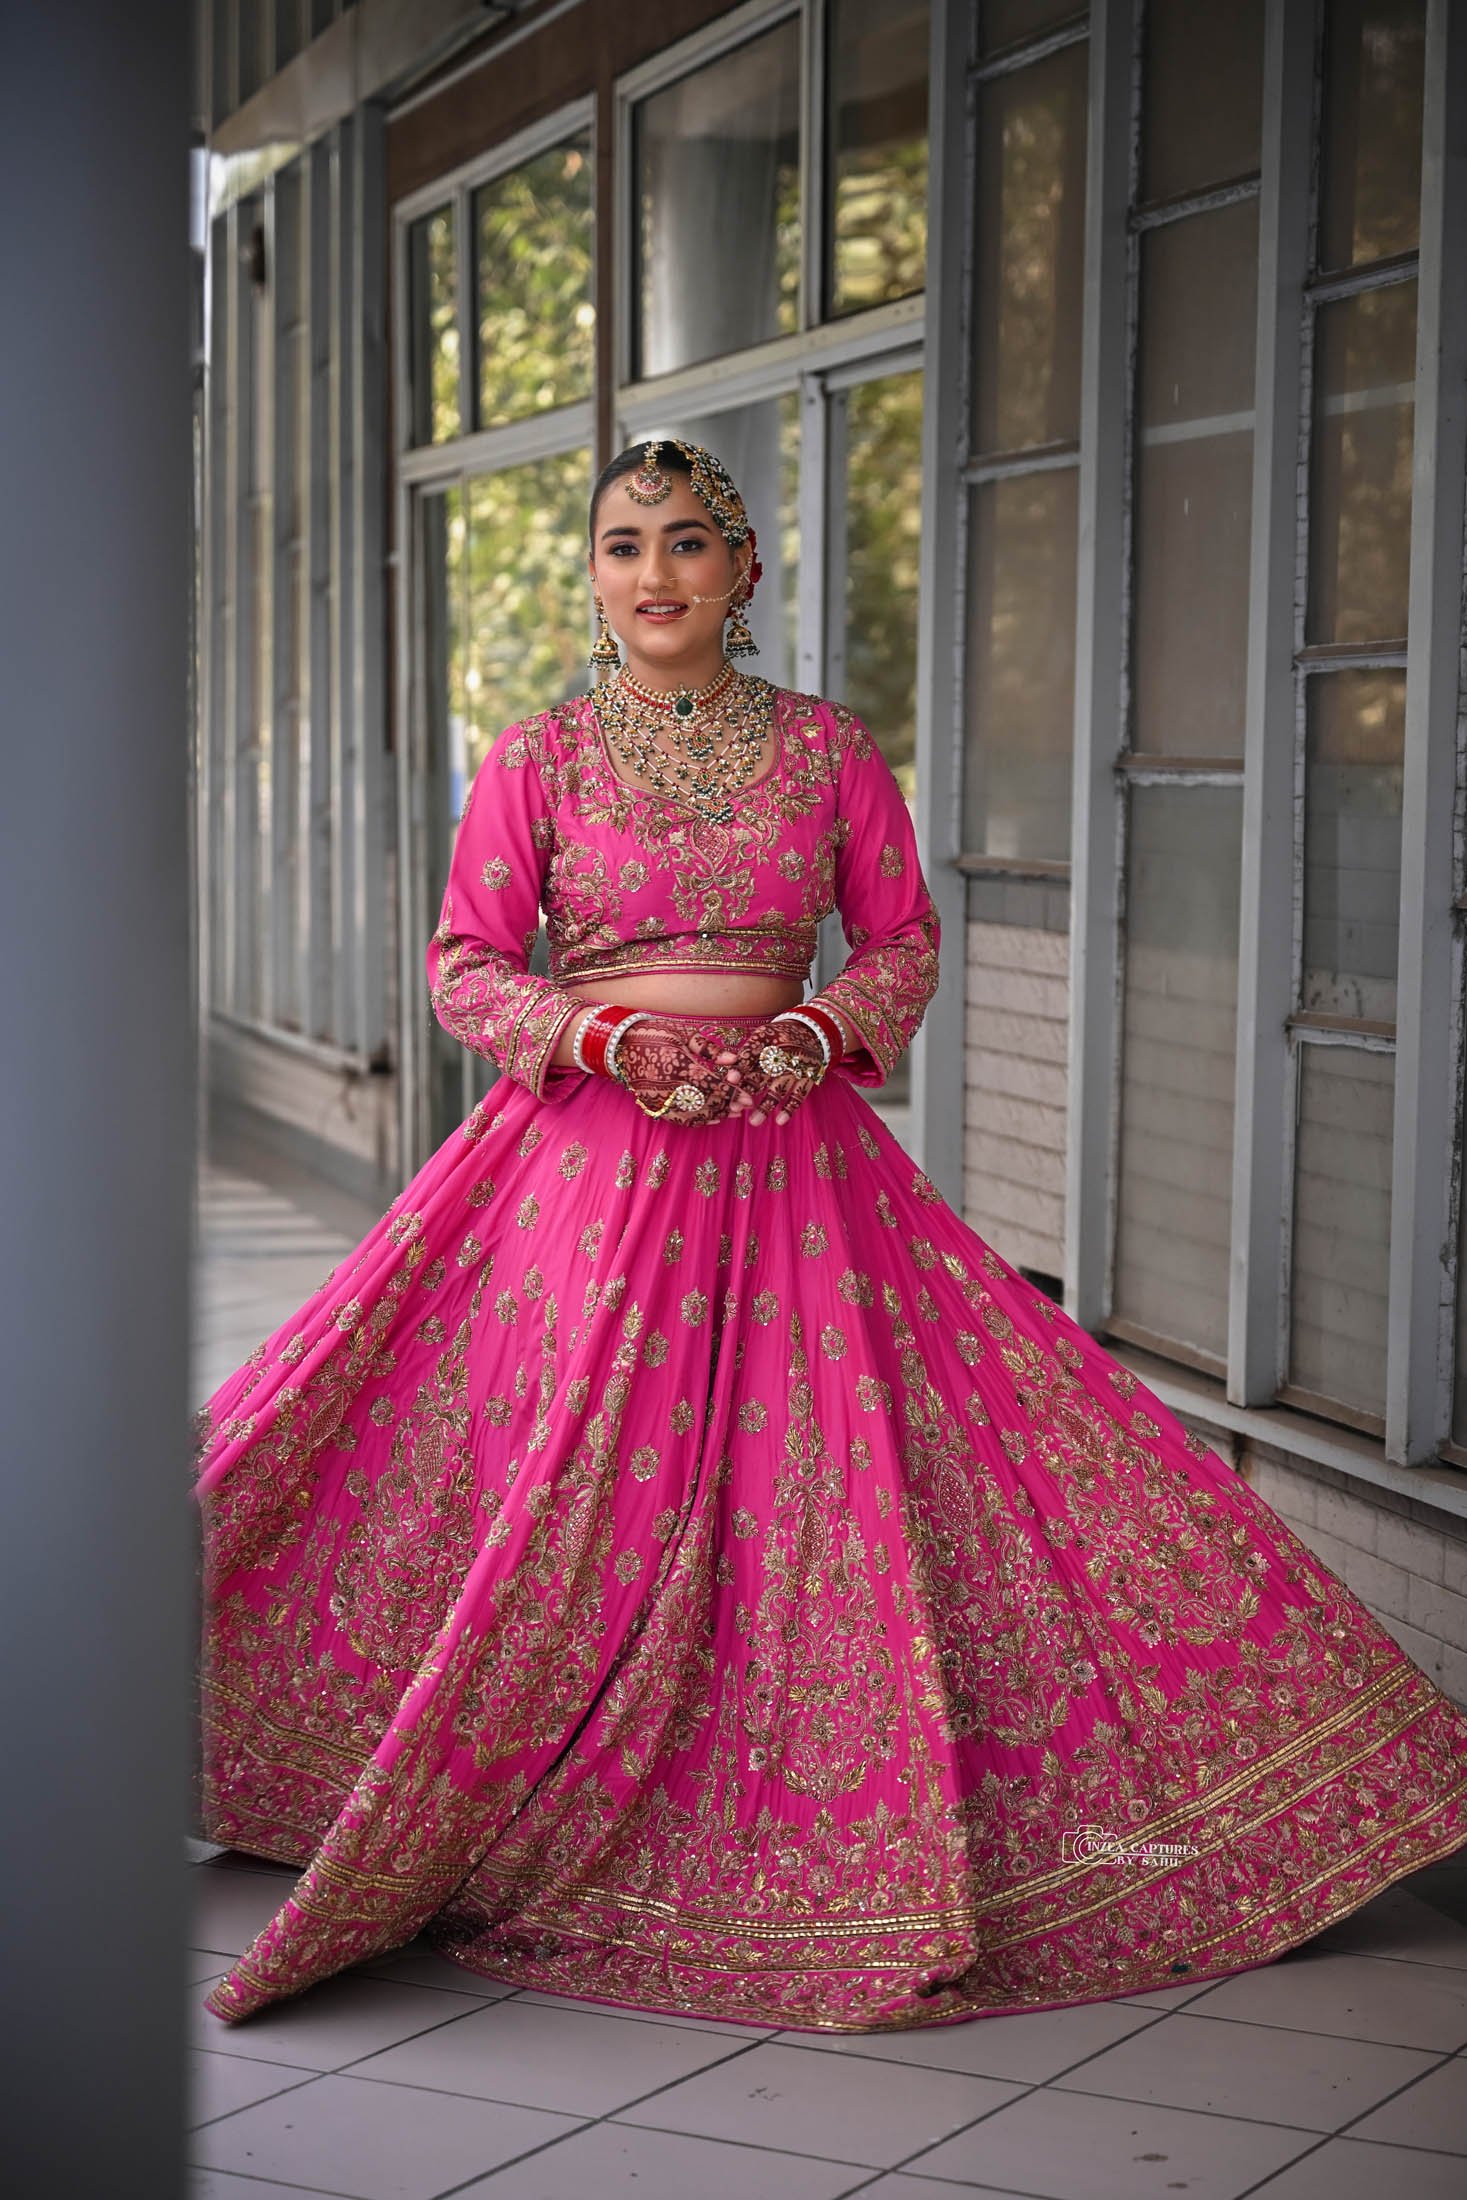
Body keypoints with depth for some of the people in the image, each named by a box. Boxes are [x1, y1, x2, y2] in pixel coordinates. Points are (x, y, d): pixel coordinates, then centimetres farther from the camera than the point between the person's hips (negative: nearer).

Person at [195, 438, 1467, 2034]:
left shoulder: (828, 749, 7)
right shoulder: (537, 759, 3)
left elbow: (901, 944, 11)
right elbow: (465, 967, 2)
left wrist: (822, 1029, -10)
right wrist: (610, 1035, -14)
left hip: (786, 1155, 1)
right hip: (582, 1155, -1)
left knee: (822, 1495, -2)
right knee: (551, 1507, -4)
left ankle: (861, 1852, 12)